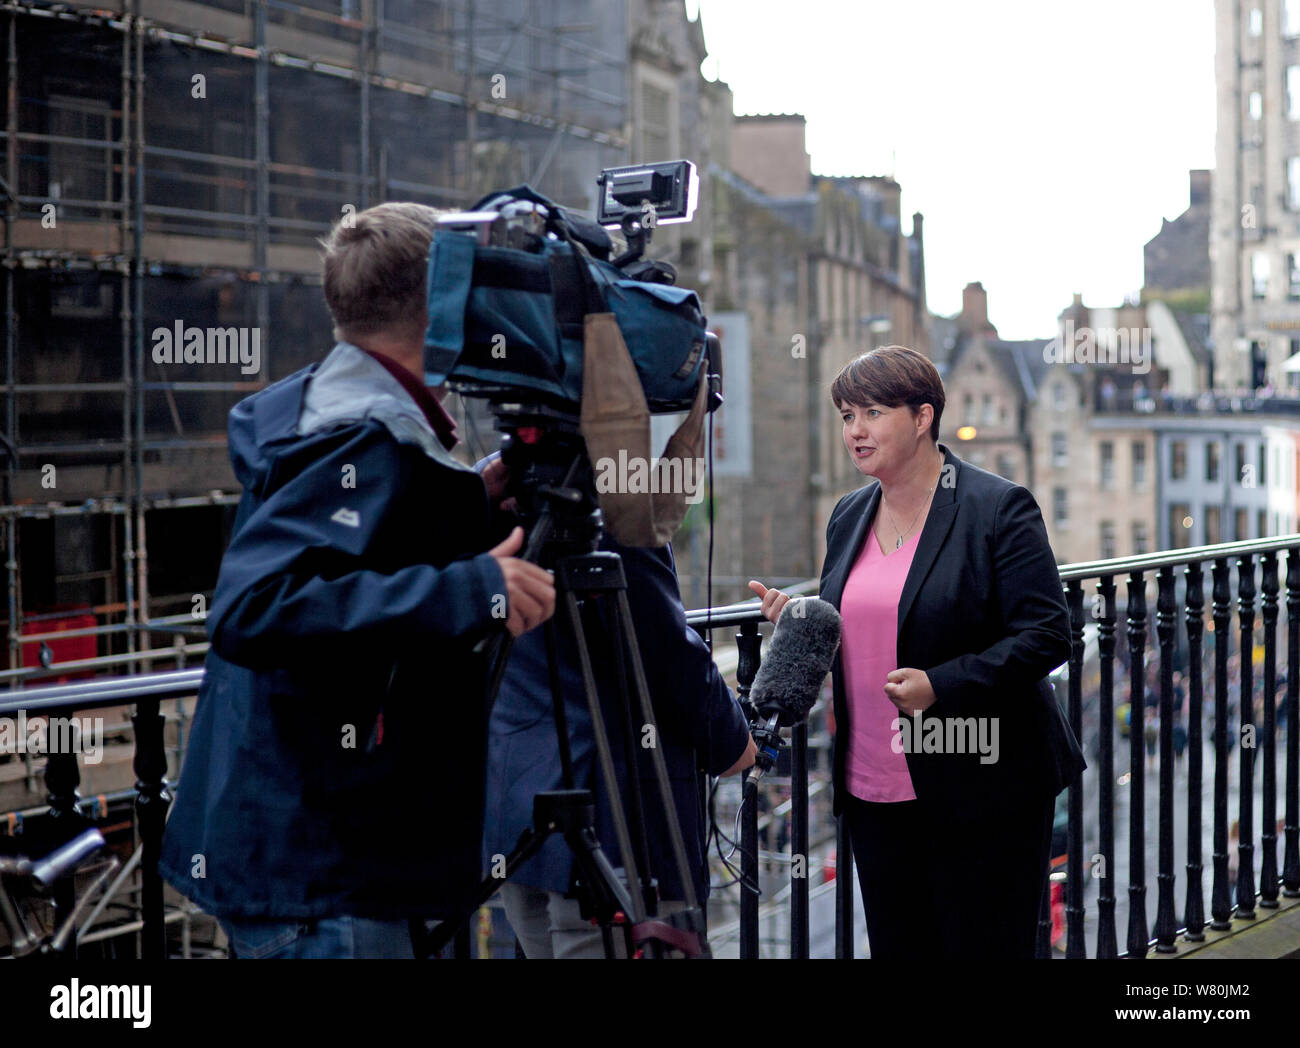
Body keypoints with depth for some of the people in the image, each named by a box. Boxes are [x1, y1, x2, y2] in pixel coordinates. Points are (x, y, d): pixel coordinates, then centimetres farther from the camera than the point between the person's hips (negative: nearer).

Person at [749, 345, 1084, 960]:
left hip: (981, 791, -6)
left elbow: (1047, 636, -13)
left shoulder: (999, 509, -9)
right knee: (896, 949, 12)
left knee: (983, 949, 1)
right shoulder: (849, 517, 12)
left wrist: (941, 685, -23)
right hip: (874, 792, 6)